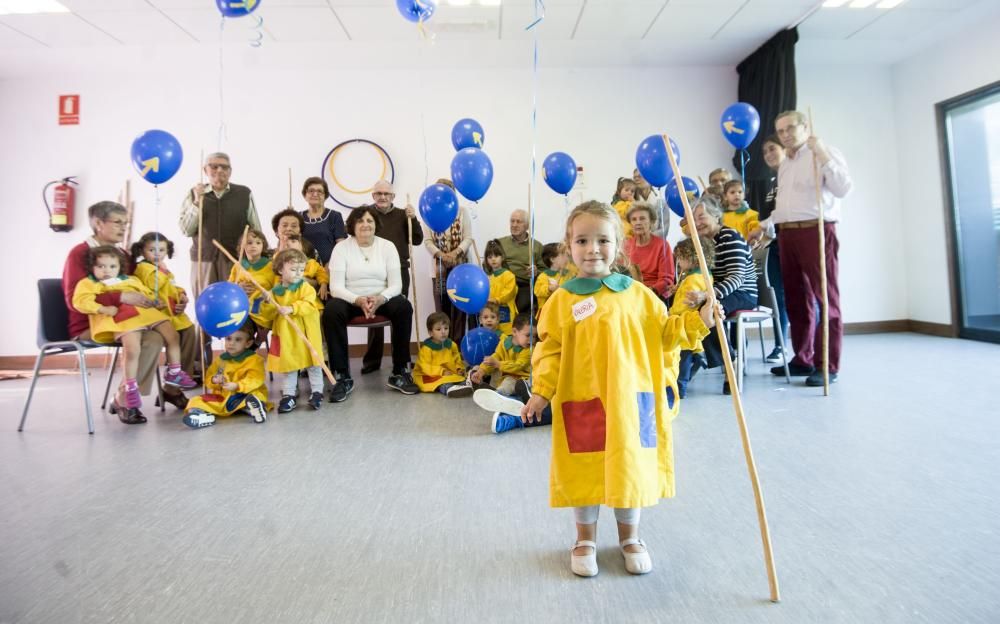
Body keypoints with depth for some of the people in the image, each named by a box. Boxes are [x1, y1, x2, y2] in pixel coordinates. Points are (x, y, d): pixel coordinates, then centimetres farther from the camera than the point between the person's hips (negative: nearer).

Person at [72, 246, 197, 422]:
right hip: (123, 320, -6)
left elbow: (147, 293, 34)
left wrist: (157, 301, 13)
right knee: (132, 347, -28)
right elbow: (81, 300, -4)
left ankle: (174, 373, 14)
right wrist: (103, 308, -17)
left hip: (146, 313, 6)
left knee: (172, 334, 0)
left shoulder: (130, 280, 31)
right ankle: (131, 387, -15)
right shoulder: (88, 283, 14)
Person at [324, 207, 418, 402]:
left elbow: (396, 285, -5)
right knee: (331, 311, -33)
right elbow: (336, 286, -11)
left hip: (381, 299, 1)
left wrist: (380, 299, -26)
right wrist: (358, 300, -29)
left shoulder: (387, 246, 2)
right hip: (351, 300, -1)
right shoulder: (341, 248, -2)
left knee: (404, 307, -29)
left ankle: (400, 373, -18)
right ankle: (342, 377, -24)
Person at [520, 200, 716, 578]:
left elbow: (664, 333, 9)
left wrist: (698, 321, -3)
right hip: (582, 402, -1)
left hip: (630, 400, 2)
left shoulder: (638, 295, 2)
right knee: (584, 473, 10)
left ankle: (630, 538, 38)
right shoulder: (562, 300, -3)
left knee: (630, 468, 13)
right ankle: (585, 541, 33)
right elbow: (550, 350, -2)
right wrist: (541, 393, -9)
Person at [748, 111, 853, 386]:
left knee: (825, 298, -6)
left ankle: (827, 366, -3)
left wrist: (823, 156, -20)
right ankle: (803, 359, 17)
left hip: (817, 231, -7)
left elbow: (844, 189, -14)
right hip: (787, 234, 7)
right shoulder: (784, 164, 22)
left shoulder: (826, 153, -1)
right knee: (796, 299, 8)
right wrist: (764, 226, 22)